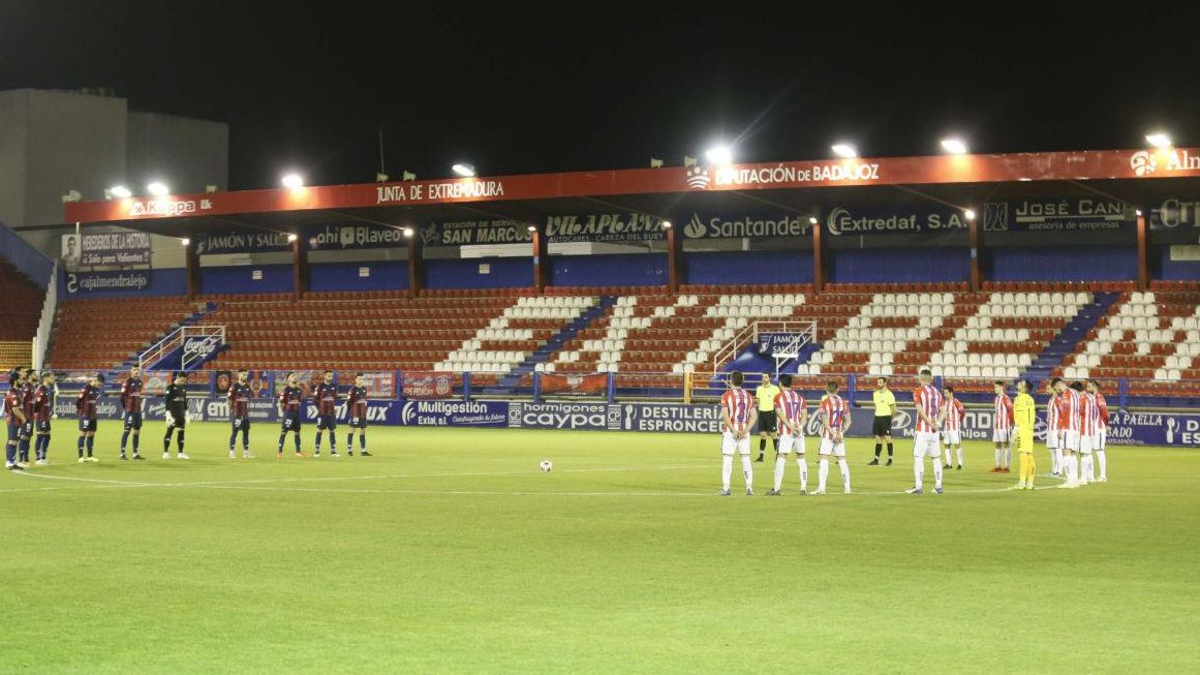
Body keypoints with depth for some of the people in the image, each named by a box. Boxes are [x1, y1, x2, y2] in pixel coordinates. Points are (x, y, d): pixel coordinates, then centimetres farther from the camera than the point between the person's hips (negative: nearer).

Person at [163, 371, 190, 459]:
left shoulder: (183, 388, 12)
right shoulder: (170, 387, -8)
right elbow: (166, 401, -12)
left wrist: (186, 414, 15)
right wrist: (168, 415, -18)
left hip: (181, 413, 7)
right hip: (173, 413, -7)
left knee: (181, 432, 6)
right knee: (169, 432, -6)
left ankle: (180, 453, 11)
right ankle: (165, 453, -3)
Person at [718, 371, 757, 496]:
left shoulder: (726, 396, -5)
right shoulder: (748, 396, 9)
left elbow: (725, 416, -14)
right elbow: (754, 416, 3)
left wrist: (734, 431, -13)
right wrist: (745, 430, -4)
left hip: (730, 431, -3)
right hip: (744, 431, 4)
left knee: (727, 459, 0)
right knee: (746, 459, 7)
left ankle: (726, 487, -5)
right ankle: (749, 487, 2)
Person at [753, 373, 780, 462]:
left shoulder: (774, 389, -5)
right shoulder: (759, 388, 10)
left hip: (771, 412, -5)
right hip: (761, 412, 5)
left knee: (774, 434, -3)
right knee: (762, 435, 5)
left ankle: (777, 454, 3)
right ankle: (761, 456, 8)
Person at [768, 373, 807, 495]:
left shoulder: (778, 396, 2)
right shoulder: (799, 397, 15)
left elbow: (780, 414, -9)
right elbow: (804, 414, 6)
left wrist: (791, 427, -14)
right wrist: (800, 427, -6)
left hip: (786, 431, -4)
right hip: (799, 432, 4)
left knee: (781, 458, -6)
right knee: (801, 458, 11)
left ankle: (777, 488, -13)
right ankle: (804, 488, 9)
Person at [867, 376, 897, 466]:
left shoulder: (889, 394, -9)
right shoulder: (875, 393, 11)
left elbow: (893, 408, -8)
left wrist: (891, 418, -5)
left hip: (886, 417, -6)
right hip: (877, 417, 6)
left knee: (887, 438, -4)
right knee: (878, 439, 7)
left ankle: (890, 460, 2)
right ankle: (876, 460, 8)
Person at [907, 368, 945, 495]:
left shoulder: (918, 392, -6)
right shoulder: (937, 392, 11)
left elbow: (920, 410, -16)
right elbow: (942, 410, 5)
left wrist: (930, 423, -12)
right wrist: (937, 422, -6)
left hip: (922, 430, -5)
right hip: (934, 431, 5)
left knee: (918, 457, -4)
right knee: (936, 458, 12)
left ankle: (919, 486, -11)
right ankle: (938, 486, 13)